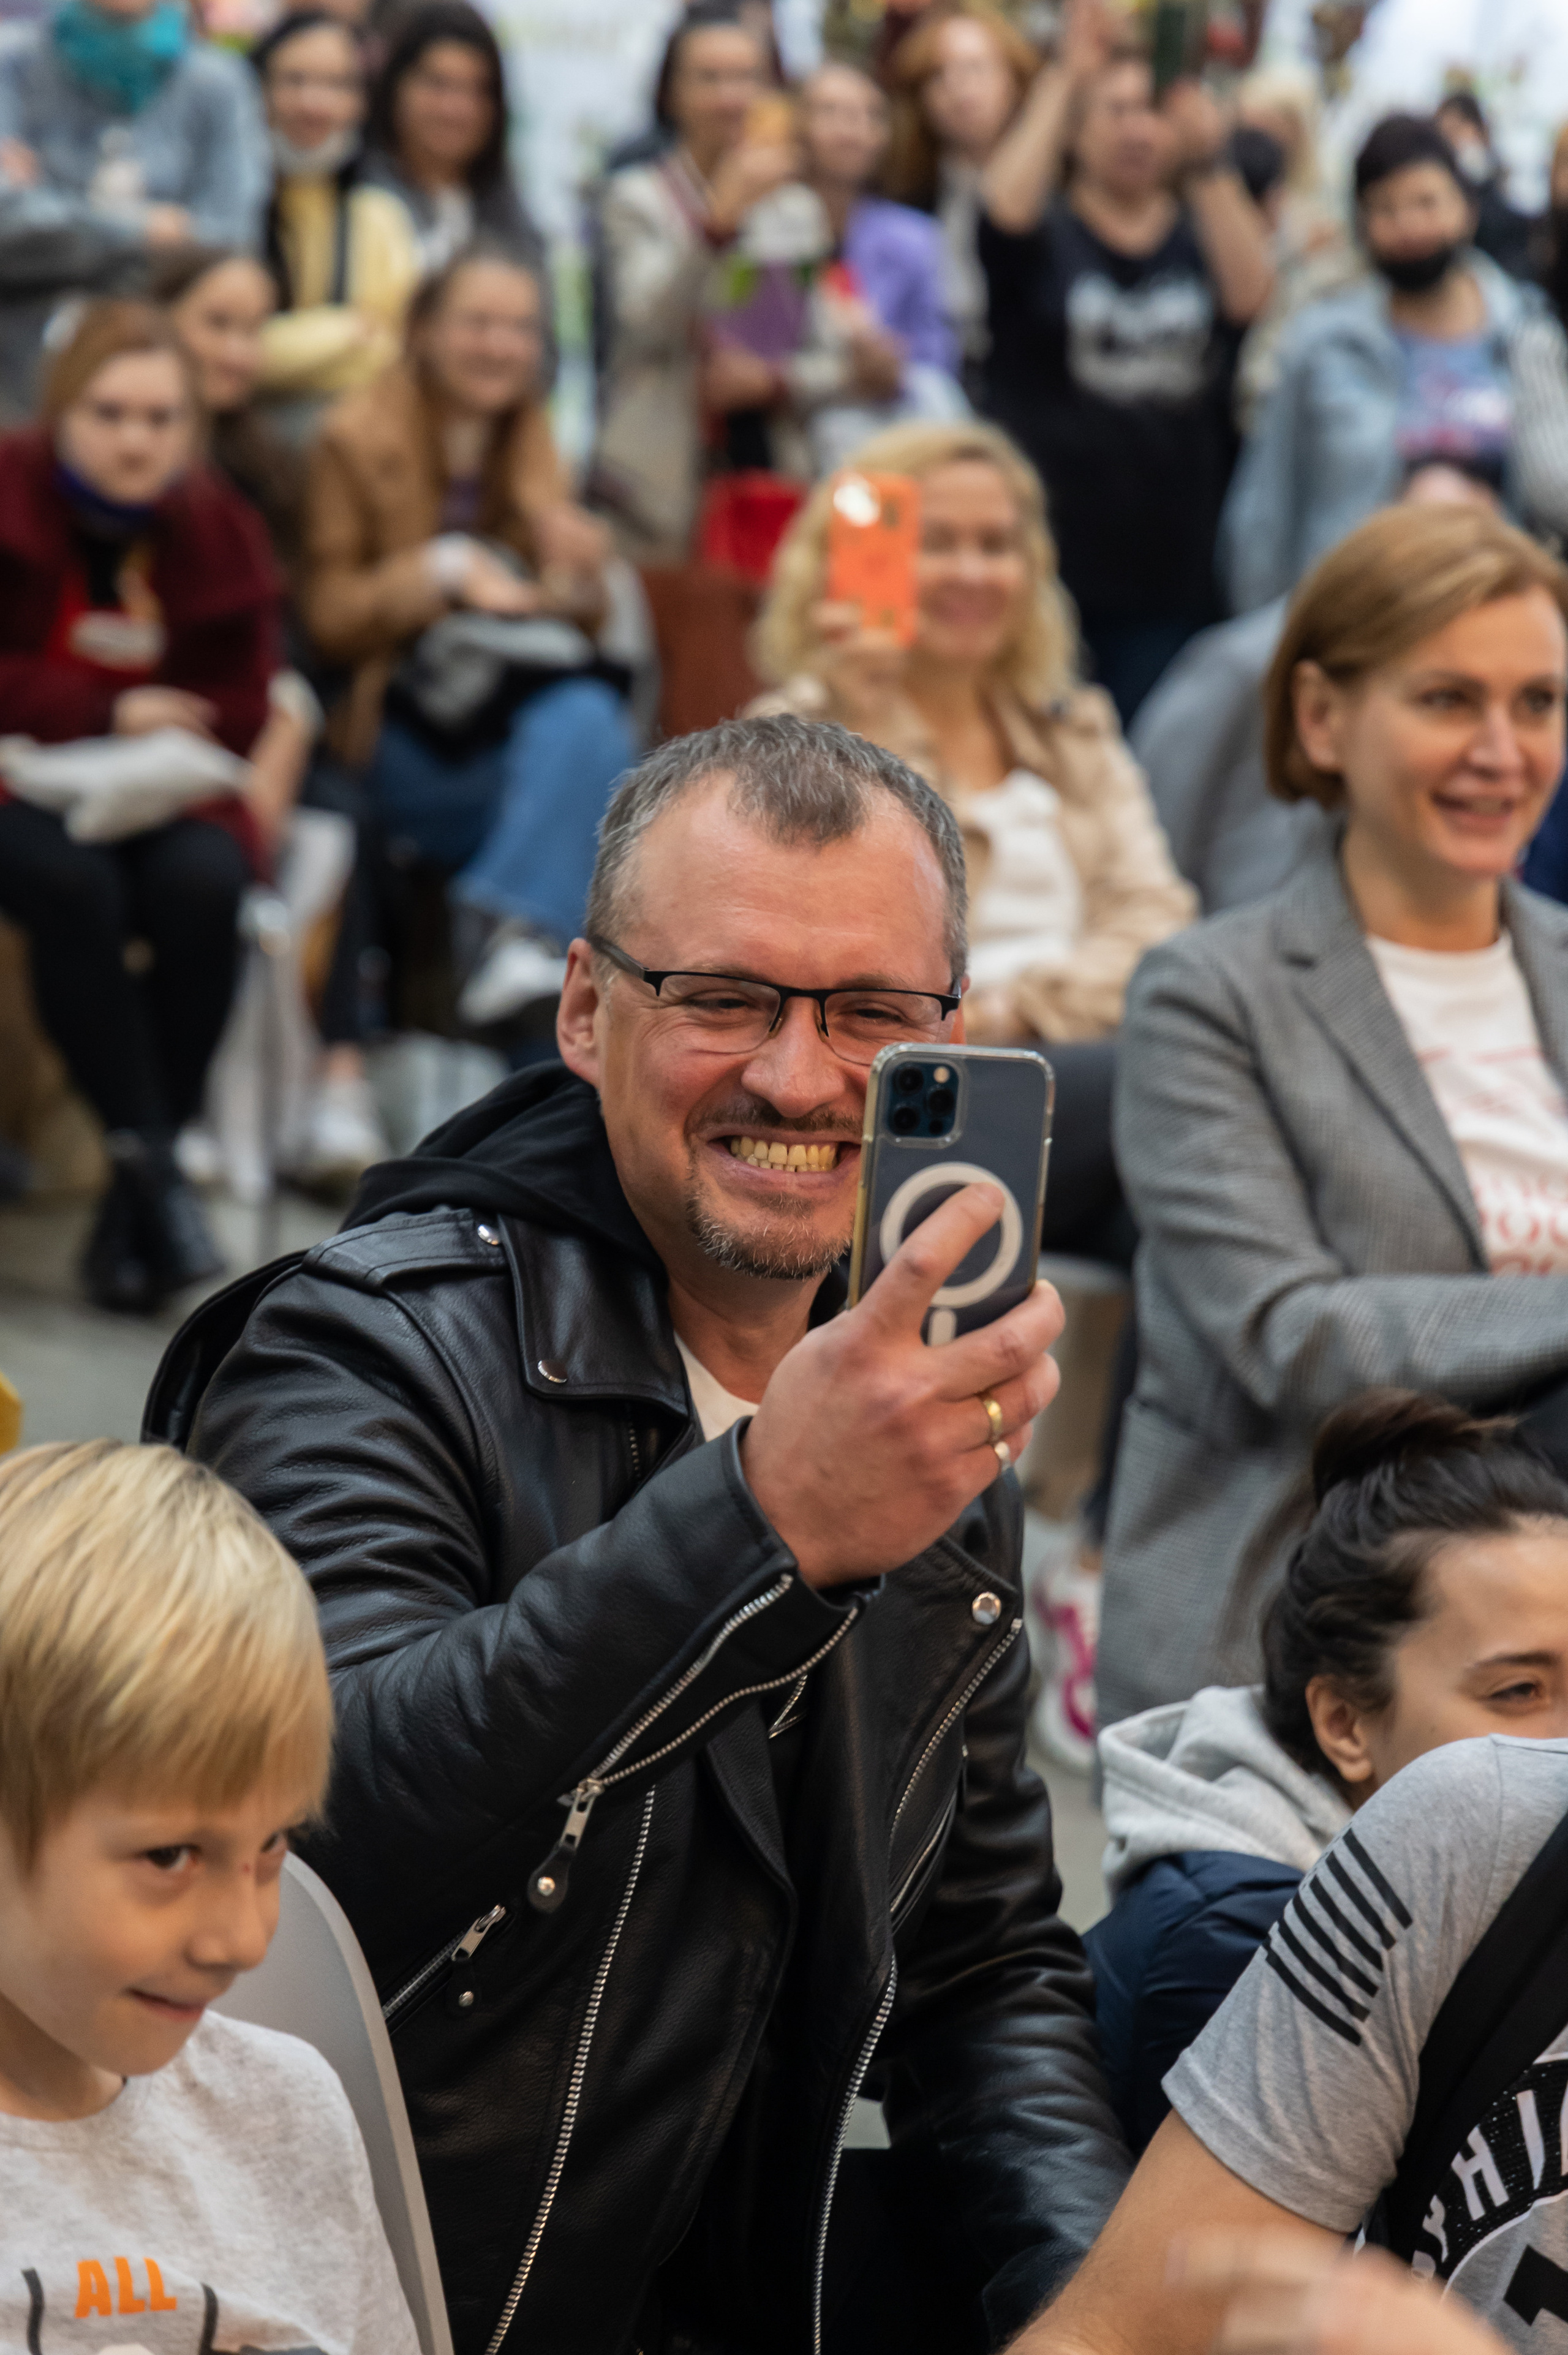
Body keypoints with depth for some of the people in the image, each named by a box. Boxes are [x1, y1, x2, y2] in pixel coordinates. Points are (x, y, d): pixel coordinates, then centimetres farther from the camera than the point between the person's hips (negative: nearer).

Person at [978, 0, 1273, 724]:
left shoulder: (1199, 234, 12)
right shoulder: (1048, 233, 6)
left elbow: (1249, 296, -10)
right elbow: (1004, 207, -18)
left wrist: (1206, 164, -20)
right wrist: (1068, 79, -19)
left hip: (1172, 567, 2)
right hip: (1053, 552, -2)